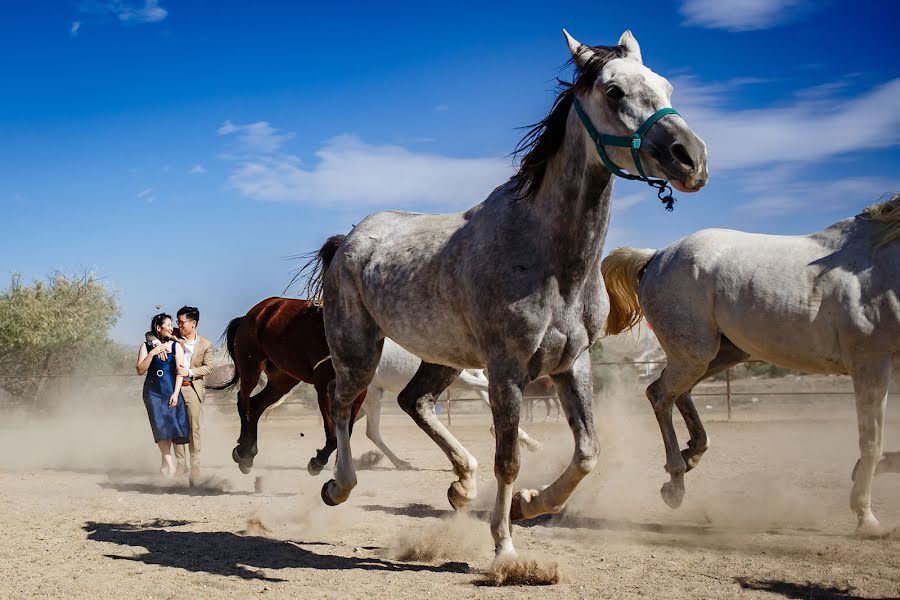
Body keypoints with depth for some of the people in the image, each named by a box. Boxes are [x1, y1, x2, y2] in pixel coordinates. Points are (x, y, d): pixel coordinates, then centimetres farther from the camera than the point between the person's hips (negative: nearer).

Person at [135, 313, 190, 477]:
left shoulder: (176, 346, 4)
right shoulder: (146, 346, 5)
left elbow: (179, 371, -2)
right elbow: (140, 370, 0)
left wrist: (175, 393, -11)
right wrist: (152, 354, -11)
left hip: (171, 391, 0)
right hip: (153, 392, 0)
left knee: (171, 424, -4)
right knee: (159, 425, -8)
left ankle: (166, 461, 13)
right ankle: (169, 462, -4)